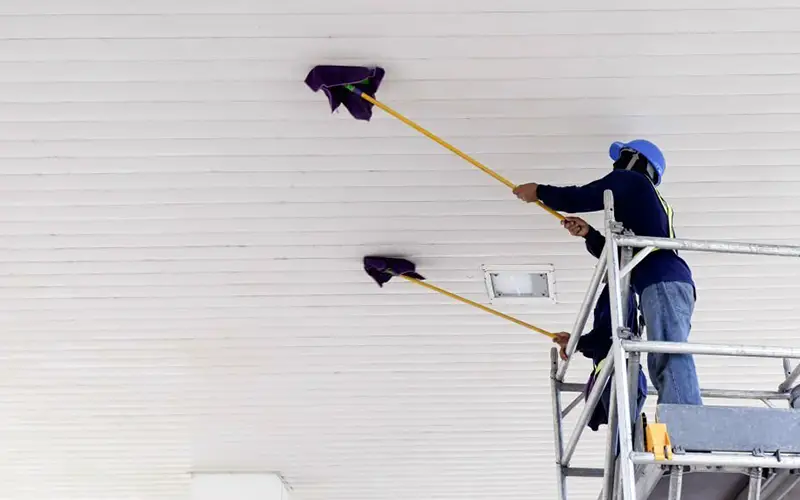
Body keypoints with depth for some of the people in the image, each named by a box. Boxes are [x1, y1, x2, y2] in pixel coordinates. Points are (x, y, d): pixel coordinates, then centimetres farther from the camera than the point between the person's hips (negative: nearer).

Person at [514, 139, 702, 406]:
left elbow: (578, 198, 6)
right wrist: (588, 233, 30)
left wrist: (538, 191, 21)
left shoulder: (629, 180, 11)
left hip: (662, 283, -9)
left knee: (671, 358, -22)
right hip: (670, 284, 9)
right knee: (662, 365, 0)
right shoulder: (652, 202, 37)